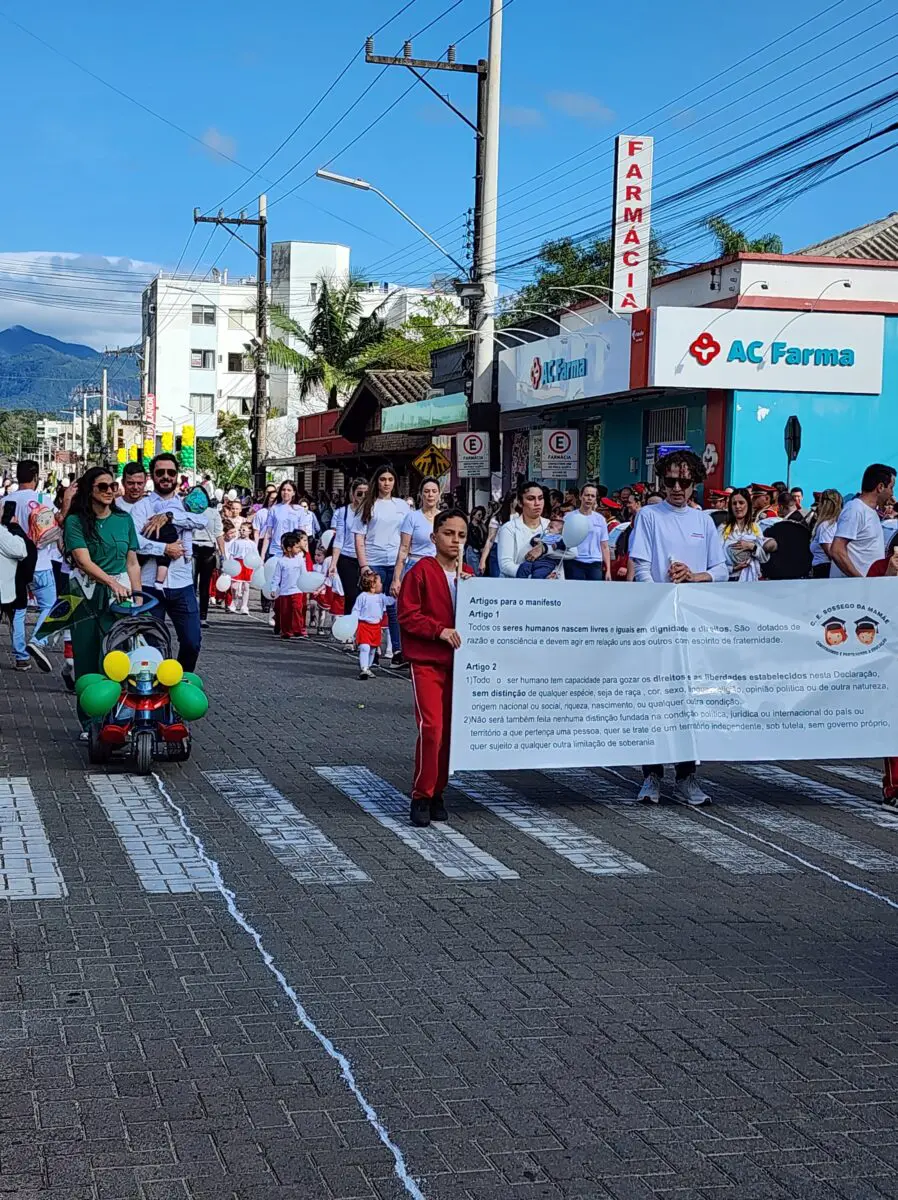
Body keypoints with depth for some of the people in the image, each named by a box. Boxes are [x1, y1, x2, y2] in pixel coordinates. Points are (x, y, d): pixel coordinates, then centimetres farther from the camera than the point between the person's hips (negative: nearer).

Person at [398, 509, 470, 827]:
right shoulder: (422, 571, -6)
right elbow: (407, 614, -10)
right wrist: (439, 630, -17)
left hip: (457, 662, 5)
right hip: (426, 661, -5)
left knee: (449, 730, 7)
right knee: (431, 727, -14)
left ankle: (438, 793, 20)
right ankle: (421, 796, -2)